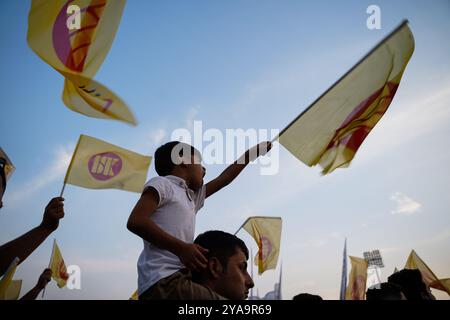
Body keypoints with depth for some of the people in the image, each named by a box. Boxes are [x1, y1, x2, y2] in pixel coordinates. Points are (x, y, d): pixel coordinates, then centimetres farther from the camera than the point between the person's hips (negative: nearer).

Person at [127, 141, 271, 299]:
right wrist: (180, 248, -20)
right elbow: (135, 221, -11)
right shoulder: (162, 184, 3)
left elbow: (223, 179, 37)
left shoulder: (192, 197, 27)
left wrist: (254, 152, 45)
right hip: (163, 279, -9)